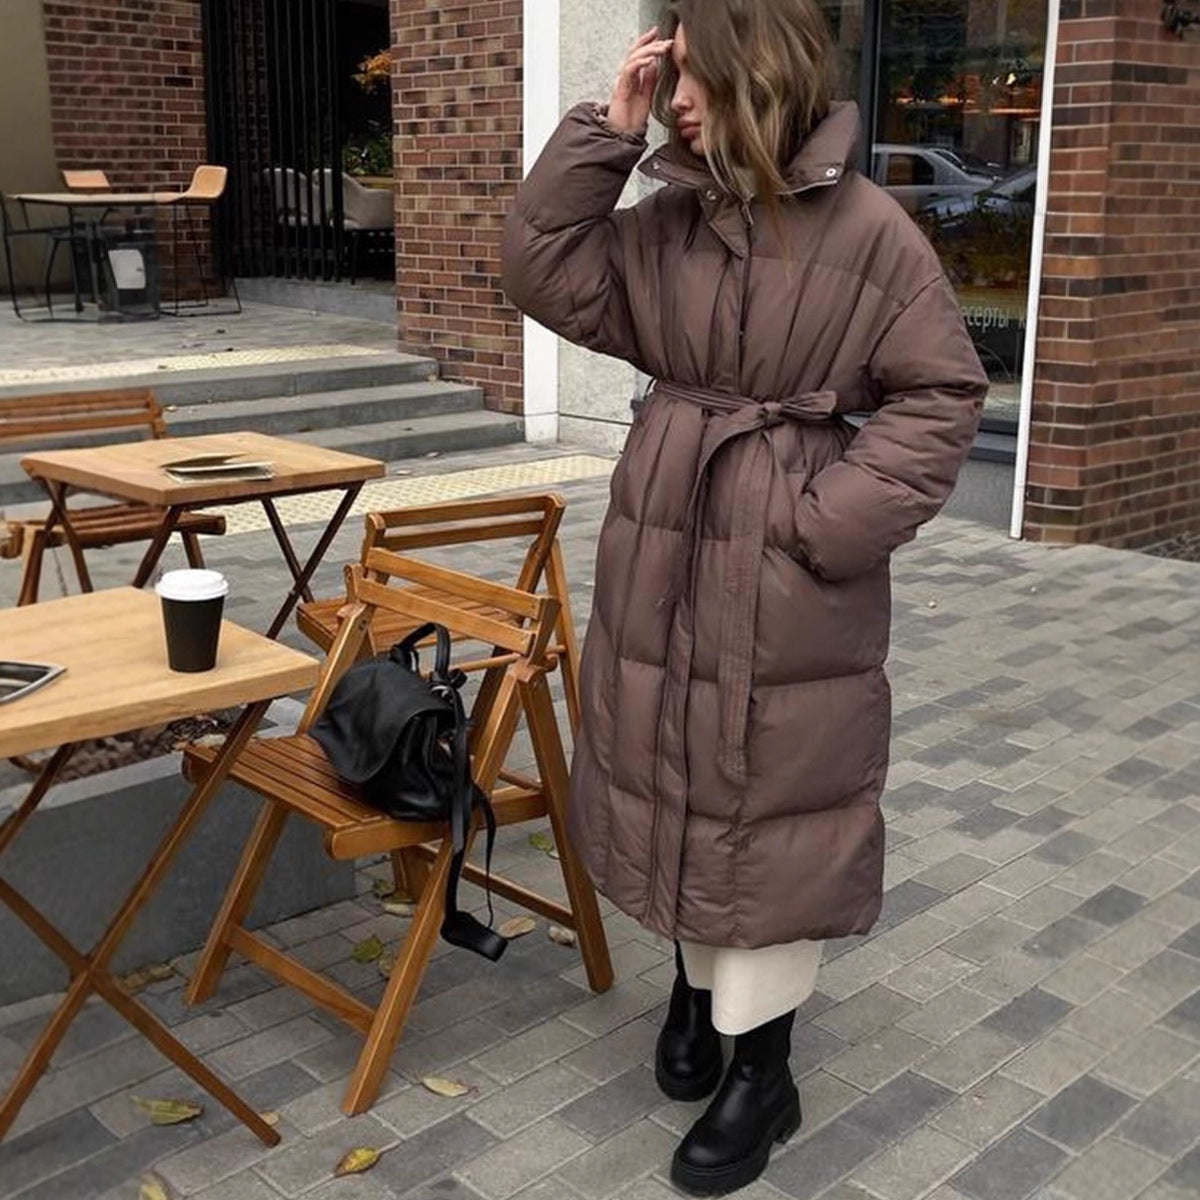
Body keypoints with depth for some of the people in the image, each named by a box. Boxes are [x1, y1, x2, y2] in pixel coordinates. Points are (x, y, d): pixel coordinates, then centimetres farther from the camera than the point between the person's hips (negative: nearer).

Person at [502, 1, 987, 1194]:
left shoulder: (868, 230, -9)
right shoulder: (664, 223, 5)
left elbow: (940, 394, -8)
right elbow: (542, 273, -1)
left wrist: (833, 515, -16)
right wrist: (605, 131, -7)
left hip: (792, 567, -5)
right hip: (664, 550, 5)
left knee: (774, 802, 4)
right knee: (675, 783, 15)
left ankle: (762, 1070, 19)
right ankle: (697, 981, 39)